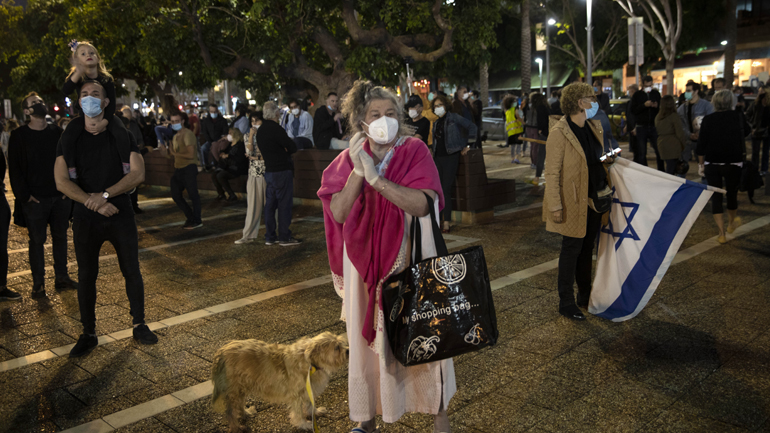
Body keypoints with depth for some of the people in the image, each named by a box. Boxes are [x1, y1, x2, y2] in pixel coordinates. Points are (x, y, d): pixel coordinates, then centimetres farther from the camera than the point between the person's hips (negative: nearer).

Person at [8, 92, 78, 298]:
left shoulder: (57, 132, 7)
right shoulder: (19, 135, -2)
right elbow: (14, 168, -3)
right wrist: (24, 195, -10)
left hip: (61, 196, 3)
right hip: (35, 198, -3)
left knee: (60, 237, 10)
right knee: (37, 240, 3)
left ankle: (62, 277, 20)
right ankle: (38, 283, 12)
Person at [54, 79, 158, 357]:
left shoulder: (121, 136, 2)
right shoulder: (69, 139, 4)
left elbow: (138, 173, -7)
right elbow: (61, 181, -4)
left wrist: (106, 194, -18)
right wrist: (94, 204, -16)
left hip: (121, 215, 0)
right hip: (85, 219, 1)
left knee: (132, 272, 5)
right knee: (86, 276, 7)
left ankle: (139, 325, 20)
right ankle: (88, 334, 19)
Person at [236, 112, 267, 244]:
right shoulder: (249, 135, 9)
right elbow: (249, 151, -5)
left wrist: (257, 157, -12)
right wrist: (251, 136, -10)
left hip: (267, 172, -3)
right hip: (254, 173, 3)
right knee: (253, 204, 3)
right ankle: (249, 235, 5)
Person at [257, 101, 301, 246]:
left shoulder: (260, 130, 10)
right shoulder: (276, 129, -17)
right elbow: (292, 148, -14)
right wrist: (290, 141, 8)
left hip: (269, 171, 8)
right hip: (282, 170, -8)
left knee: (270, 204, 12)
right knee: (284, 204, -1)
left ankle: (270, 237, 17)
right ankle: (284, 237, 4)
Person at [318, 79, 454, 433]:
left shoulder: (414, 152, -7)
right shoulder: (348, 161, 0)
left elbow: (421, 205, -22)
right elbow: (338, 213, -12)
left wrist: (375, 177, -25)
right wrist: (359, 172, -21)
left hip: (410, 261, -2)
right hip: (365, 264, 2)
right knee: (367, 337, 12)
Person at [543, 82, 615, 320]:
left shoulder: (594, 127, 7)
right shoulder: (559, 132, -18)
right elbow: (552, 172, -18)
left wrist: (608, 160, 3)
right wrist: (555, 206, -21)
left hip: (594, 198, 8)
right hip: (573, 201, -7)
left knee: (587, 247, 17)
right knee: (572, 248, 2)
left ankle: (585, 295, 33)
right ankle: (566, 303, 15)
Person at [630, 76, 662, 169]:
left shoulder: (656, 94, 10)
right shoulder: (637, 95, 4)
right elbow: (633, 110, -4)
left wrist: (657, 106, -7)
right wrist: (644, 105, -18)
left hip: (654, 126, 1)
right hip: (641, 126, -1)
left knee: (659, 150, 0)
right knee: (641, 152, 1)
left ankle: (661, 171, 10)